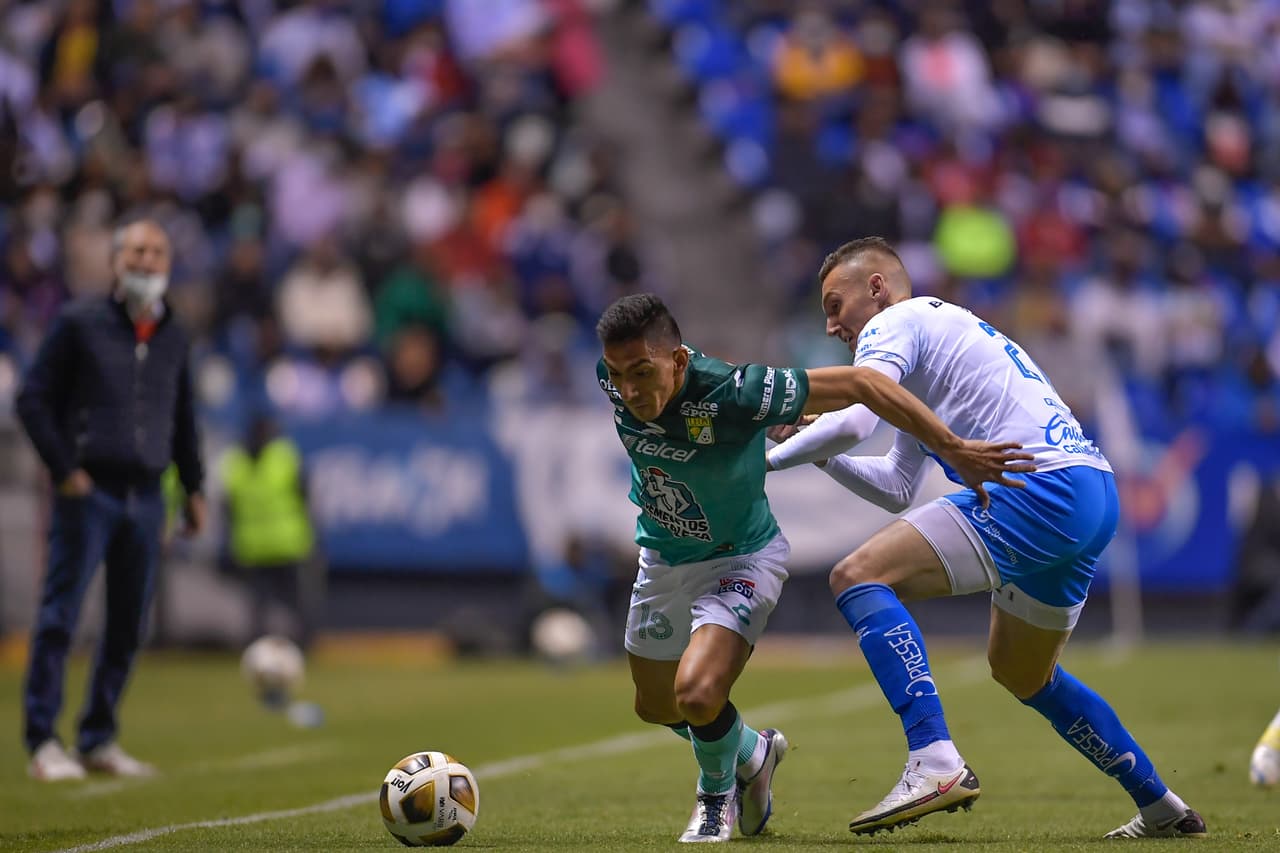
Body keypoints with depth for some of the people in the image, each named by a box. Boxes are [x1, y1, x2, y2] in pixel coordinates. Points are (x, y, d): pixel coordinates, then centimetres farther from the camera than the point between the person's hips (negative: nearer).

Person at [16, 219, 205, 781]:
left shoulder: (173, 338, 14)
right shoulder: (80, 323, -1)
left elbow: (182, 418, 24)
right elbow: (33, 399, -3)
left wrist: (193, 487, 18)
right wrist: (64, 469, -10)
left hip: (145, 497, 5)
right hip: (88, 493, -5)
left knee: (128, 625, 6)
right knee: (60, 616, -7)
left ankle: (99, 741, 14)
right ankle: (43, 744, -5)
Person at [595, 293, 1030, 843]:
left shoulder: (733, 396, -38)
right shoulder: (615, 373, -22)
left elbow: (858, 384, -31)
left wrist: (952, 448, -29)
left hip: (739, 559, -6)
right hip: (662, 559, 6)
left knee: (697, 696, -25)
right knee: (655, 707, 20)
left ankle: (717, 790, 10)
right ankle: (751, 754, 52)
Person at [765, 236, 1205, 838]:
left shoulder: (894, 323, 3)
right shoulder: (939, 333, 32)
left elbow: (851, 422, -14)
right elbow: (896, 490, 34)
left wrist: (770, 457, 1)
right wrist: (817, 452, 26)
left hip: (1041, 488, -10)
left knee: (859, 577, -14)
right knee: (1021, 672, 28)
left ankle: (935, 763, -29)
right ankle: (1163, 810, 35)